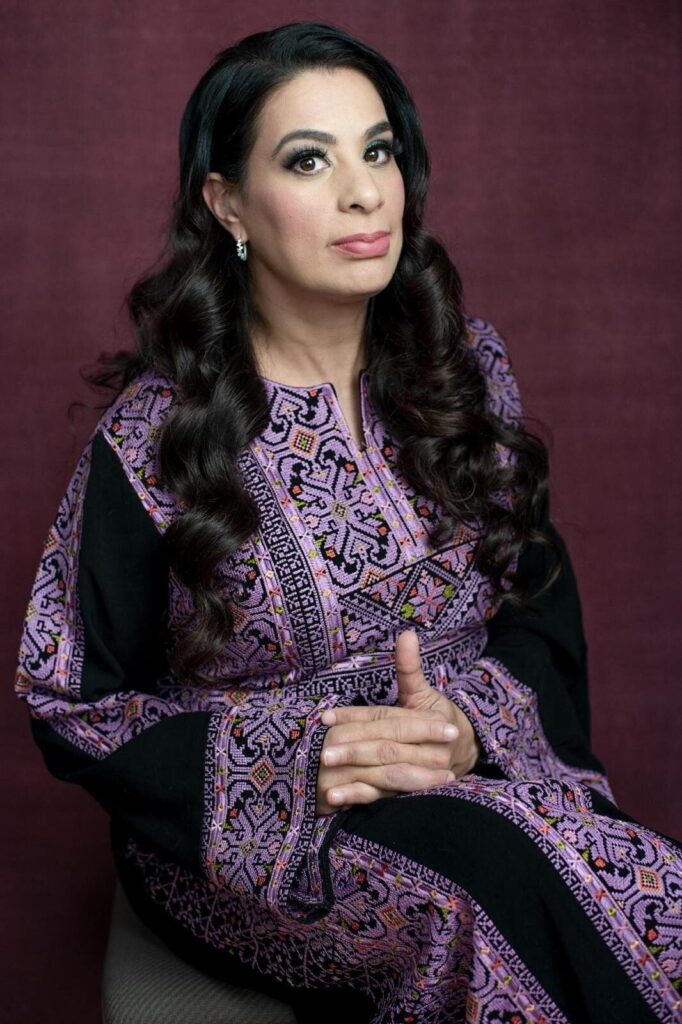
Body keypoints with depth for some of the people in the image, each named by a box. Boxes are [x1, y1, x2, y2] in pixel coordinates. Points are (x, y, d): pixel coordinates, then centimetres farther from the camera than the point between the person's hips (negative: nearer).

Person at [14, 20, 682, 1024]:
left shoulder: (466, 370, 4)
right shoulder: (153, 437, -9)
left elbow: (544, 614, 6)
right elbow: (73, 706, -4)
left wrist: (470, 718, -17)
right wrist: (293, 758, -19)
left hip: (488, 774, 4)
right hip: (239, 833, -3)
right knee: (497, 872, -33)